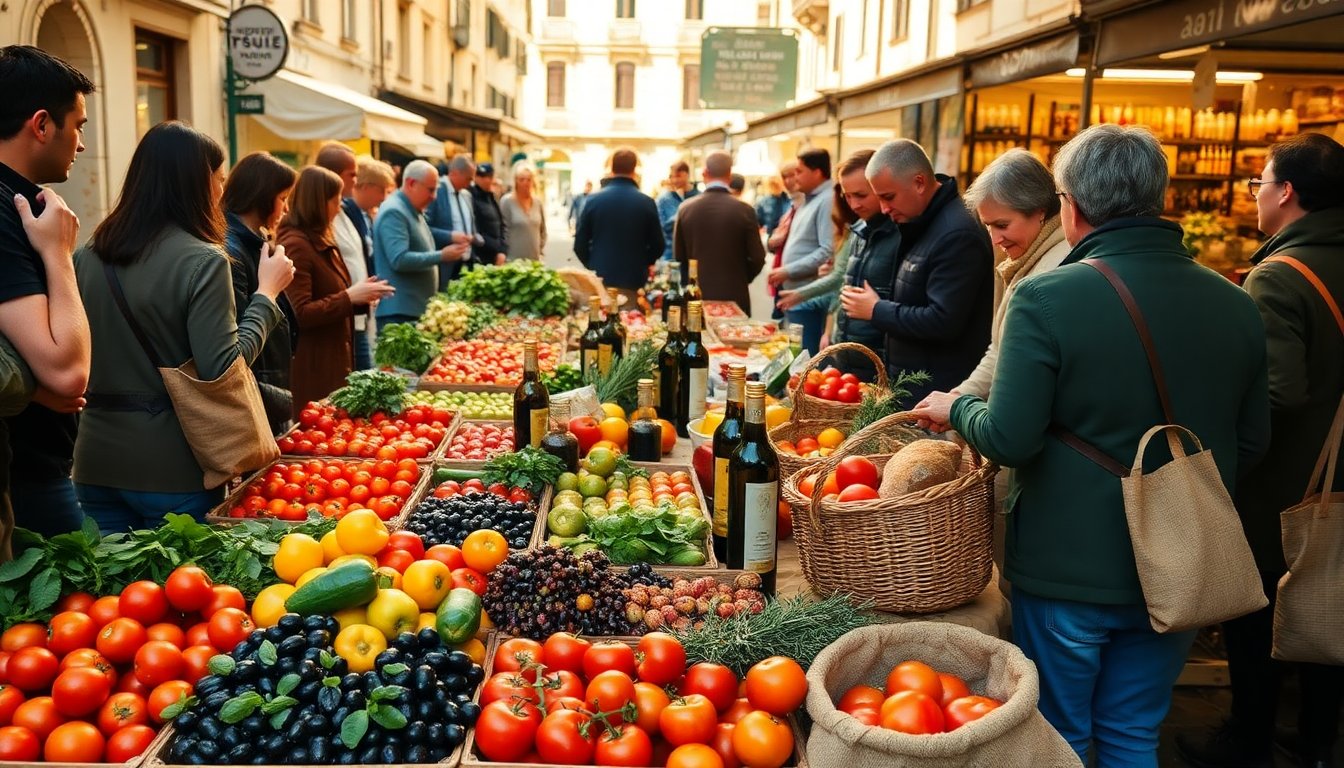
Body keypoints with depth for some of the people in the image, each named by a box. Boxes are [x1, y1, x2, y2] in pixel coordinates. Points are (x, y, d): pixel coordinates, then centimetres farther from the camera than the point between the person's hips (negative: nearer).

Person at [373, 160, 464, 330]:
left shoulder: (414, 211, 17)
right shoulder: (394, 212, -15)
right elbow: (400, 260, -25)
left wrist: (447, 253, 11)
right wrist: (441, 256, -20)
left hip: (419, 308, 10)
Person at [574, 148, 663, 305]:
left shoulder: (593, 200, -2)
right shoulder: (647, 203, -4)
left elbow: (580, 244, 1)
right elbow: (657, 246, 1)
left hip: (600, 280, 1)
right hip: (634, 282, -1)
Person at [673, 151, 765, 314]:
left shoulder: (686, 208, -2)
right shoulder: (744, 210, -8)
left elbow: (678, 255, 2)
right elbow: (757, 258, -6)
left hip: (697, 296, 2)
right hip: (734, 296, -2)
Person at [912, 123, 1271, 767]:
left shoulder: (1046, 297, -19)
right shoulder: (1235, 305, -3)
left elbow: (1009, 439, -20)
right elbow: (1251, 443, 6)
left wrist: (956, 409, 0)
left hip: (1068, 570, -4)